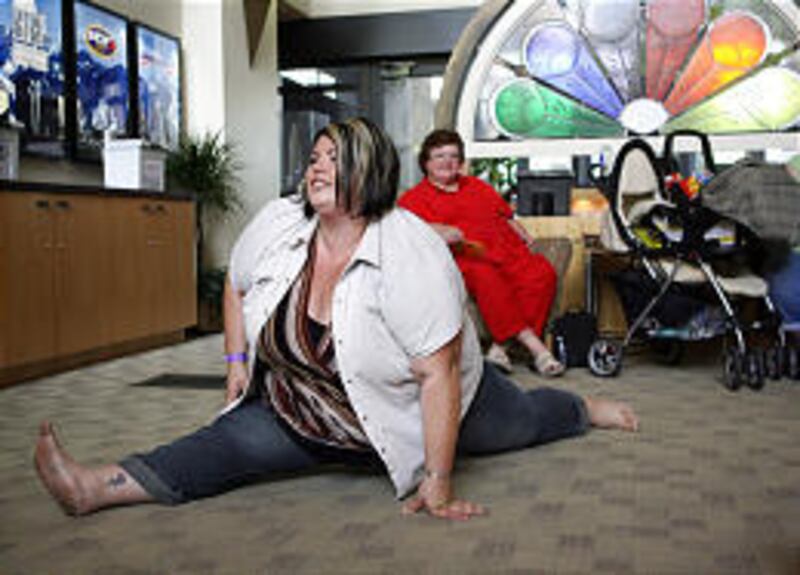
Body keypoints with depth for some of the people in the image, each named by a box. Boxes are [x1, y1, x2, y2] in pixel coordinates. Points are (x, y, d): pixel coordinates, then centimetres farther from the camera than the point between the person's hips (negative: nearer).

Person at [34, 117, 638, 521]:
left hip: (412, 409, -3)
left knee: (521, 419, 20)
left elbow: (439, 375, -33)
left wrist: (438, 482, -31)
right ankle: (99, 487, -26)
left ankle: (585, 408, 50)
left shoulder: (412, 255, -33)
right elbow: (236, 284, 7)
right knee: (236, 438, -18)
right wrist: (238, 361, 0)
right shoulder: (277, 224, -15)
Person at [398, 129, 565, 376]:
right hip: (466, 259, -4)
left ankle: (500, 346, -29)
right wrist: (437, 231, -21)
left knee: (543, 273, -26)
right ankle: (536, 348, -38)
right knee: (486, 277, -39)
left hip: (508, 252, 5)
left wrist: (524, 236, 18)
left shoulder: (478, 186, 33)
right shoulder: (414, 197, 16)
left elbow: (507, 216, 36)